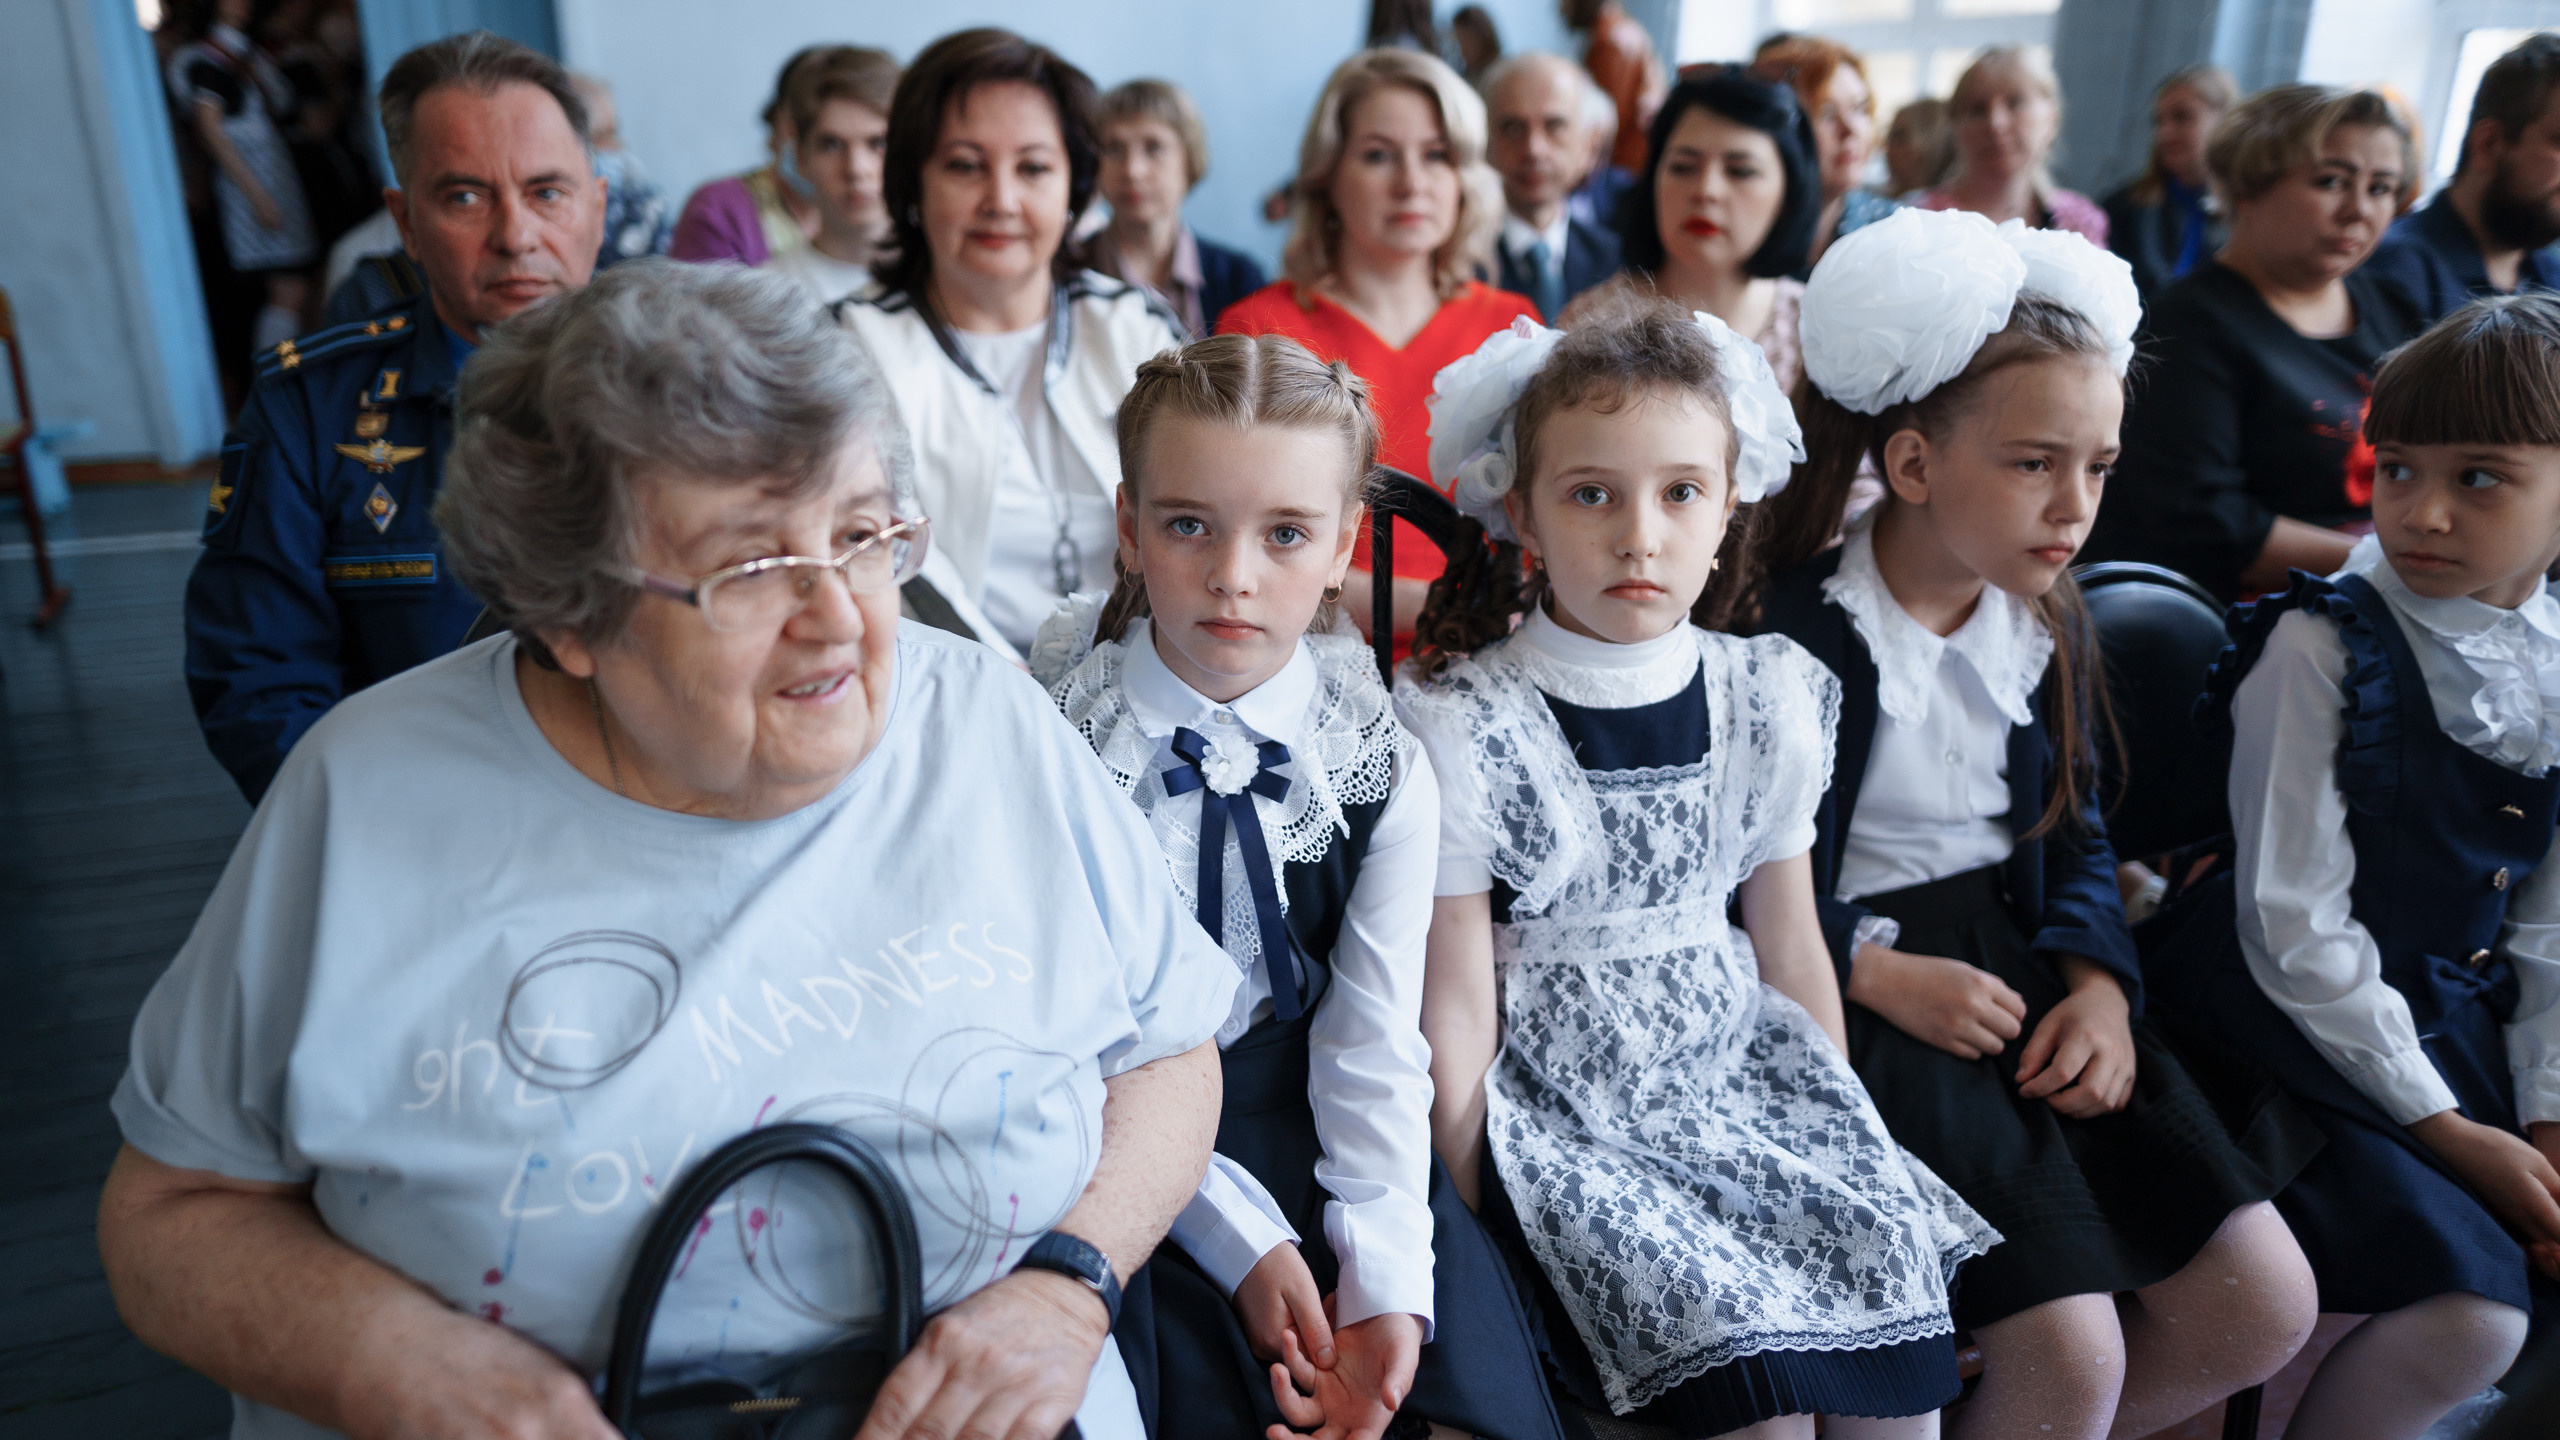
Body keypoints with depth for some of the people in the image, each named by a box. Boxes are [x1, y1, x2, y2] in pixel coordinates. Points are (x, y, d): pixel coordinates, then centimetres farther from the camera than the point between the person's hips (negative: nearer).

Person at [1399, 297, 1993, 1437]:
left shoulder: (1767, 698, 1)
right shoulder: (1459, 725, -12)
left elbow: (1789, 943, 9)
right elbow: (1458, 1002, -9)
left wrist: (1850, 1142, 11)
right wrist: (1468, 1232, -7)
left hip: (1738, 1070, 5)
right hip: (1559, 1110, -4)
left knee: (1892, 1264, -13)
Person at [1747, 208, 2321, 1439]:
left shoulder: (2048, 624, 7)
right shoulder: (1796, 638, -16)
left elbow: (2075, 838, 13)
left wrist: (2101, 986, -4)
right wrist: (1887, 977, -20)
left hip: (2019, 960, 8)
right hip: (1858, 991, -7)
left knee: (2261, 1311, 3)